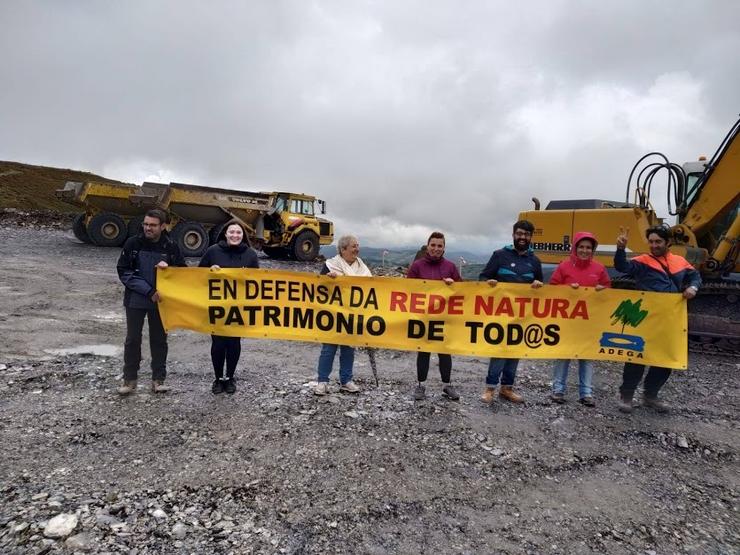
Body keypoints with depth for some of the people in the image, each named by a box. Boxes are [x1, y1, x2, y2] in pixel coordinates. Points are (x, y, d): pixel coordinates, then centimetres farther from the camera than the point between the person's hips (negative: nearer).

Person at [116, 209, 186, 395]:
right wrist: (148, 291, -17)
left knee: (159, 340, 9)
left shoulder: (171, 247, -3)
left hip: (160, 301, 1)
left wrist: (168, 268, -18)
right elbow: (123, 271, -8)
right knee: (133, 340, 6)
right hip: (135, 300, -1)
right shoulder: (132, 243, -6)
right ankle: (129, 379, 19)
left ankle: (158, 379, 19)